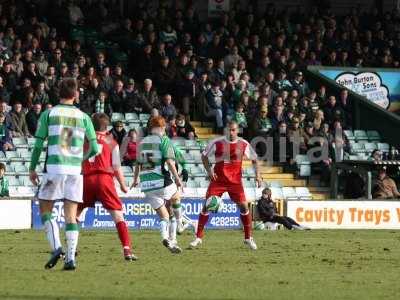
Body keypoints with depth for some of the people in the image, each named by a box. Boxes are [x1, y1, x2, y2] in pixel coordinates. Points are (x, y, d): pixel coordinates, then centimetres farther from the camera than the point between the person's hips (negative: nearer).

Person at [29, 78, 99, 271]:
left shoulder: (48, 114, 2)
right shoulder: (83, 117, 7)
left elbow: (38, 144, 0)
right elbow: (94, 148, 7)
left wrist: (32, 168, 9)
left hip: (54, 168, -2)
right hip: (76, 169, 2)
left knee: (45, 209, 10)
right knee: (71, 215, 4)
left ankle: (56, 247, -8)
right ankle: (71, 257, -4)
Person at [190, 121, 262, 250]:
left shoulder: (243, 144, -1)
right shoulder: (217, 142, -5)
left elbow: (254, 159, 12)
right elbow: (204, 156, 7)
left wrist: (257, 175, 0)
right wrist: (209, 171, -6)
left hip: (235, 181, 1)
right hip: (218, 180, -1)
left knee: (244, 206, -8)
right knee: (206, 206, -7)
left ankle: (248, 238, 8)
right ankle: (198, 237, 2)